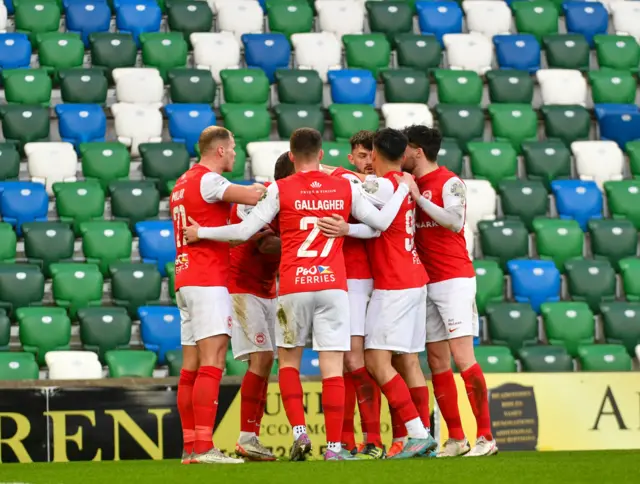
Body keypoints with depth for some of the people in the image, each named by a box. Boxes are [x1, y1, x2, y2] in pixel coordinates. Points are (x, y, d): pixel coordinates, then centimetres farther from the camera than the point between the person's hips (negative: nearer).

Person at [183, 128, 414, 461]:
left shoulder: (280, 190, 0)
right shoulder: (345, 188, 6)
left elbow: (244, 231, -2)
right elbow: (381, 221, 12)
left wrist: (201, 232, 12)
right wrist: (403, 188, 28)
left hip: (293, 287, -1)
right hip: (333, 284, 1)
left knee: (288, 359, 15)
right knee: (332, 366, 0)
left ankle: (299, 432, 1)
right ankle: (334, 446, -3)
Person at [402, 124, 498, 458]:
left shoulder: (449, 182, -6)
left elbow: (454, 220, -18)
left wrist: (418, 197, -18)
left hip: (454, 279, -7)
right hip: (425, 283, 7)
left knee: (462, 356, -13)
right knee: (437, 361, 4)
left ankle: (485, 436, -12)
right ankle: (456, 439, 8)